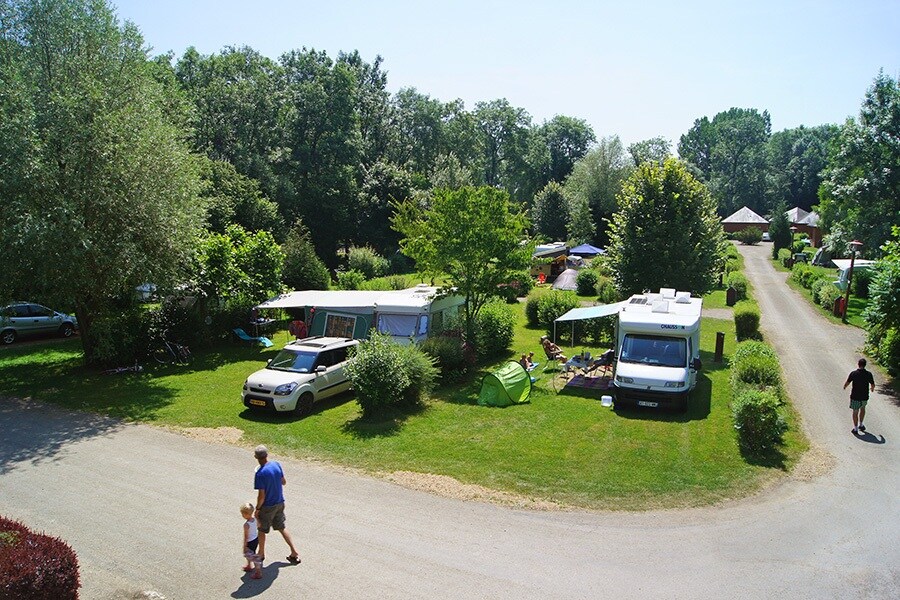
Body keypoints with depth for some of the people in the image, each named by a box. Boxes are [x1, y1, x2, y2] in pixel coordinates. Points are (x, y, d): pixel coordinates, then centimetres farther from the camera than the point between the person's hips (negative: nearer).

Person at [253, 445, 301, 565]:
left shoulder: (260, 474, -26)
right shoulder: (276, 464, -7)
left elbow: (261, 495, -21)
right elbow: (284, 482, 5)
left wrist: (257, 509, -7)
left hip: (267, 506, -6)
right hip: (280, 503, 6)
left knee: (262, 530, 18)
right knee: (281, 528, 20)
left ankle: (261, 554, 37)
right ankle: (294, 552, 20)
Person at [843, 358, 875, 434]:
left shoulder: (853, 373, -13)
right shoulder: (869, 374, -9)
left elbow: (847, 383, -5)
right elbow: (873, 385, 0)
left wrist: (844, 386, 19)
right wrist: (872, 388, 25)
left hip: (855, 396, -2)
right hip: (864, 397, 2)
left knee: (855, 412, 10)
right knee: (862, 408, 28)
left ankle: (855, 429, 14)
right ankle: (861, 425, 30)